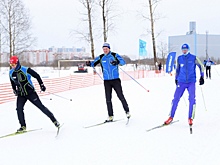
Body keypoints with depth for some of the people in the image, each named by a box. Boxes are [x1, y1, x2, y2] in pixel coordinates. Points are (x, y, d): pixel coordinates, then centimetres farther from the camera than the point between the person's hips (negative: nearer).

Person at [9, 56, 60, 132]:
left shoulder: (26, 70, -18)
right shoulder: (11, 73, -2)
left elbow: (37, 76, -7)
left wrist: (42, 85, -4)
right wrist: (15, 90, 12)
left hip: (30, 93, -4)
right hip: (21, 95, 4)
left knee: (40, 106, -5)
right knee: (19, 109, -12)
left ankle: (54, 120, 4)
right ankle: (23, 126, 1)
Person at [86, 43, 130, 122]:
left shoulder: (114, 55, -4)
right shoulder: (101, 57, 5)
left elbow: (123, 62, -14)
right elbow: (93, 63, 8)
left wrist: (117, 62, -35)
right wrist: (89, 63, -15)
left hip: (115, 80, -3)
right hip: (107, 81, 3)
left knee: (121, 96, -1)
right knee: (108, 99, 2)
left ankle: (127, 111, 16)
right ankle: (110, 116, 8)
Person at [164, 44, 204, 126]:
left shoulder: (194, 58, -2)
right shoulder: (179, 58, 5)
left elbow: (201, 66, 7)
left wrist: (202, 77, 1)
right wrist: (176, 79, 22)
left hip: (191, 82, -2)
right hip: (181, 82, 2)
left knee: (192, 99, -9)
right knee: (176, 99, -3)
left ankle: (190, 118, 2)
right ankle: (171, 117, 7)